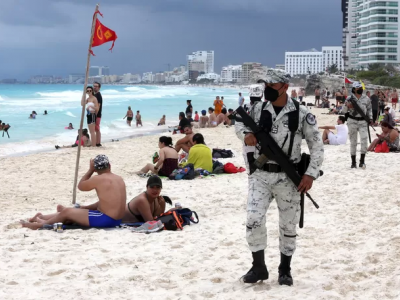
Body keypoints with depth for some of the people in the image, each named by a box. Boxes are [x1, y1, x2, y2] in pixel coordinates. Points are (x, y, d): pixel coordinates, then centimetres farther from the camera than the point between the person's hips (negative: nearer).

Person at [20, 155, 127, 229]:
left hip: (105, 220, -9)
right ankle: (43, 218, 31)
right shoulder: (119, 179, 10)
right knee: (76, 211, 20)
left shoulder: (98, 179, -14)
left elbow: (80, 186, 3)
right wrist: (87, 207, 19)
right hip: (116, 220, 9)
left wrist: (90, 170, 9)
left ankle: (40, 224, 20)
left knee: (66, 211, 3)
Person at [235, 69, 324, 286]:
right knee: (253, 220, -9)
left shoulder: (301, 113, -7)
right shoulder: (257, 109, 1)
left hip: (287, 177, -2)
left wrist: (311, 174, -12)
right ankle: (259, 267, 9)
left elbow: (317, 145, -3)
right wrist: (245, 134, -7)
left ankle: (285, 270, 27)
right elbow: (239, 123, 18)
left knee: (288, 226, 9)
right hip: (260, 174, 2)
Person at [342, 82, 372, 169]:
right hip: (352, 121, -1)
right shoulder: (350, 99, -2)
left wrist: (370, 118, 7)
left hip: (363, 121, 1)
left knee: (364, 141, -12)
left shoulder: (366, 99, 5)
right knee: (353, 142, 5)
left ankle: (362, 161, -2)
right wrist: (346, 106, -19)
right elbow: (343, 111, 1)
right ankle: (353, 162, 14)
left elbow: (369, 109, 18)